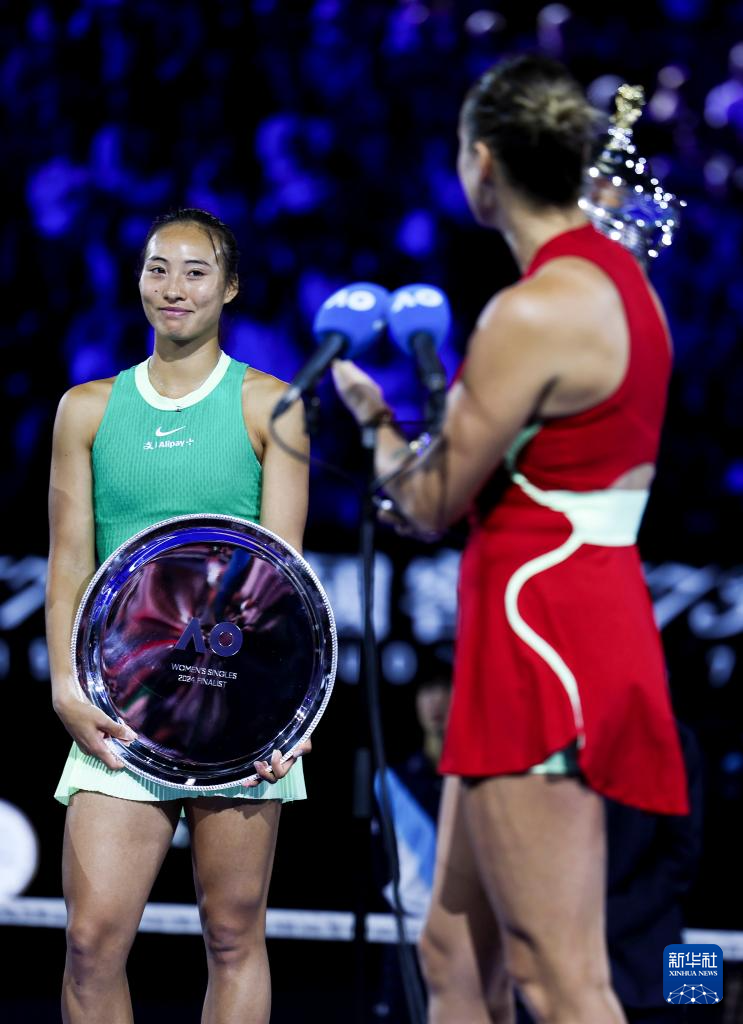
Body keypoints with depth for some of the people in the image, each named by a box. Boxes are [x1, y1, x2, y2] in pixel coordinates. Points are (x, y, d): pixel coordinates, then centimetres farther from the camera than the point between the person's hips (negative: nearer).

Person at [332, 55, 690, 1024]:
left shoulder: (532, 313, -18)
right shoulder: (620, 272, 12)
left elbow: (432, 504, -8)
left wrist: (374, 414, 9)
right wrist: (436, 395, 23)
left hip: (539, 632, -10)